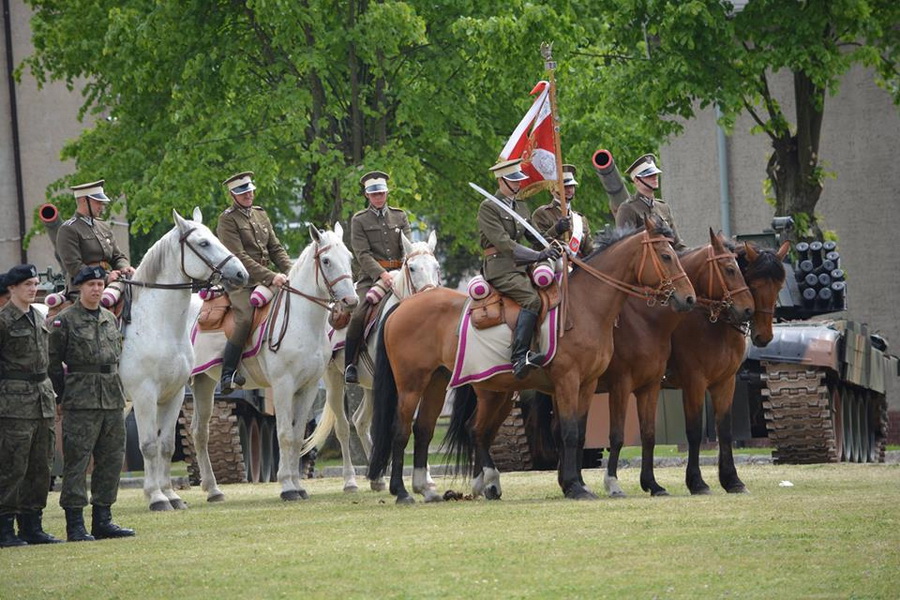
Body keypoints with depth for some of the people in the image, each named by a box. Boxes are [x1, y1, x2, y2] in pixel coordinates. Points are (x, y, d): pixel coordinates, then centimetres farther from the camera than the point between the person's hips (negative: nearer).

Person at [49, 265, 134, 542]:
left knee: (111, 460, 9)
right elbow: (52, 362, -5)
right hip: (80, 403, -7)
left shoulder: (110, 319, 14)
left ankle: (103, 520, 16)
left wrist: (114, 387, 15)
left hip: (113, 400, 7)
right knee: (77, 462, -6)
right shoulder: (65, 320, -6)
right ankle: (75, 524, -5)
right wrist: (66, 394, -5)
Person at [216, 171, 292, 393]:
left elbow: (276, 248, 18)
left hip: (264, 281, 7)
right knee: (245, 318, -29)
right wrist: (270, 277, -22)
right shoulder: (228, 219, -5)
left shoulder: (261, 214, 18)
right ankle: (228, 374, -25)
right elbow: (239, 257, -14)